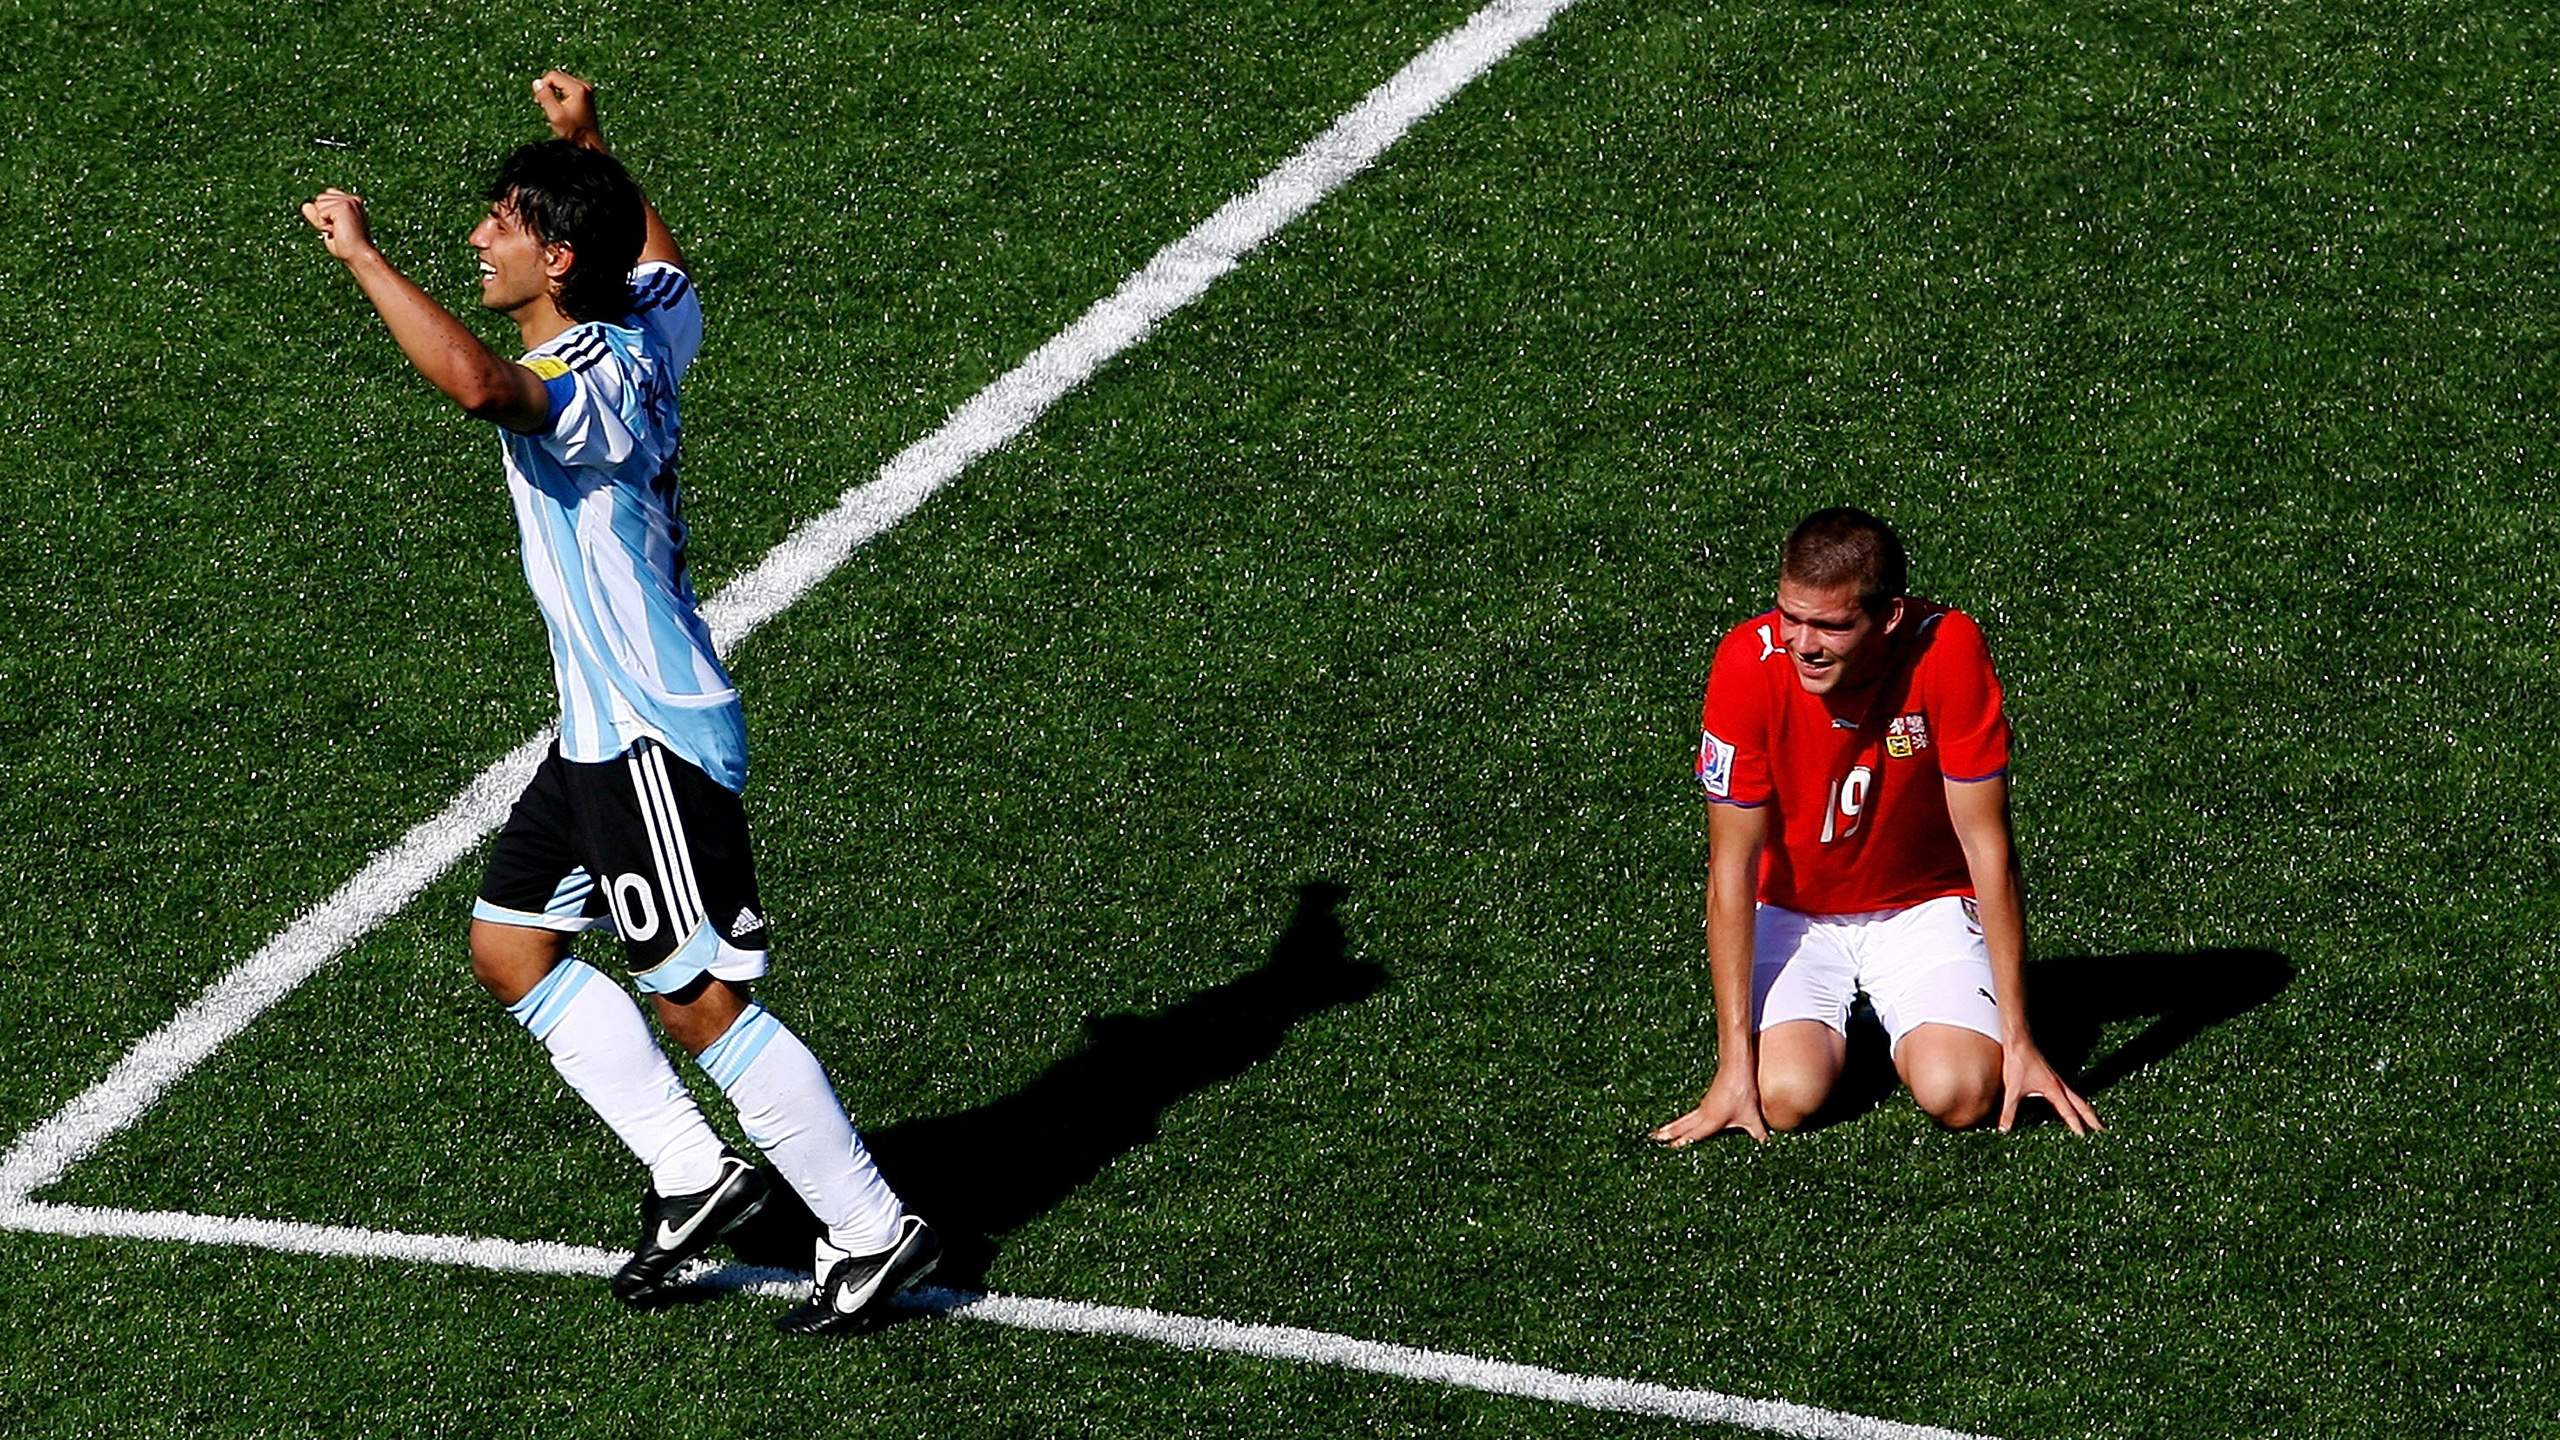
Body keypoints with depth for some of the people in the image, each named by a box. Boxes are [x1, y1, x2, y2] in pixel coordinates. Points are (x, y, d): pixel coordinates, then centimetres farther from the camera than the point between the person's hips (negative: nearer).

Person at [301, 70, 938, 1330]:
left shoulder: (578, 389, -24)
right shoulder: (648, 331, 3)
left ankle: (874, 1234, 4)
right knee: (510, 945, 15)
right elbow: (656, 253, 29)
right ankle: (693, 1172, 17)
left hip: (655, 741, -10)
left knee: (698, 1003, -5)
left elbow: (476, 382, -47)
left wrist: (361, 254, -37)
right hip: (605, 735, 10)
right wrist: (589, 146, 35)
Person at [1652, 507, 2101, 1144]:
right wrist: (1734, 1063, -23)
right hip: (1792, 908, 0)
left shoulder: (1948, 648, -24)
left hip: (1925, 904, 0)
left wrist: (2018, 1042, -19)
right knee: (1786, 1096, -24)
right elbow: (1732, 866, -19)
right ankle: (1835, 1028, 14)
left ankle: (1902, 1032, 14)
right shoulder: (1749, 662, -24)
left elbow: (1987, 846, -18)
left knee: (1959, 1095, -23)